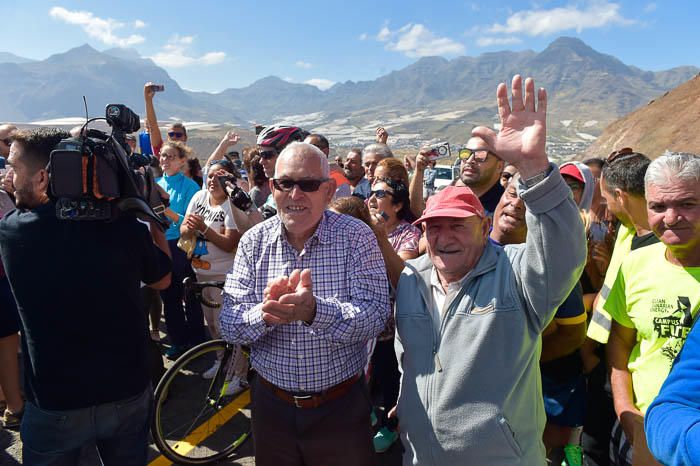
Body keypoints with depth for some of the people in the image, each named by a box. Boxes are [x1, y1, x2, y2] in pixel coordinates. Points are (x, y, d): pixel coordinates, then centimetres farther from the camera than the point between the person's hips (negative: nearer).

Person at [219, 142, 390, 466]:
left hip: (341, 406, -2)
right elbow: (229, 326, -8)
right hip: (271, 403, 2)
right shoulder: (254, 241, -5)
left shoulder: (356, 236, -11)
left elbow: (376, 315, -20)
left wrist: (315, 311, -38)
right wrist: (265, 314, -30)